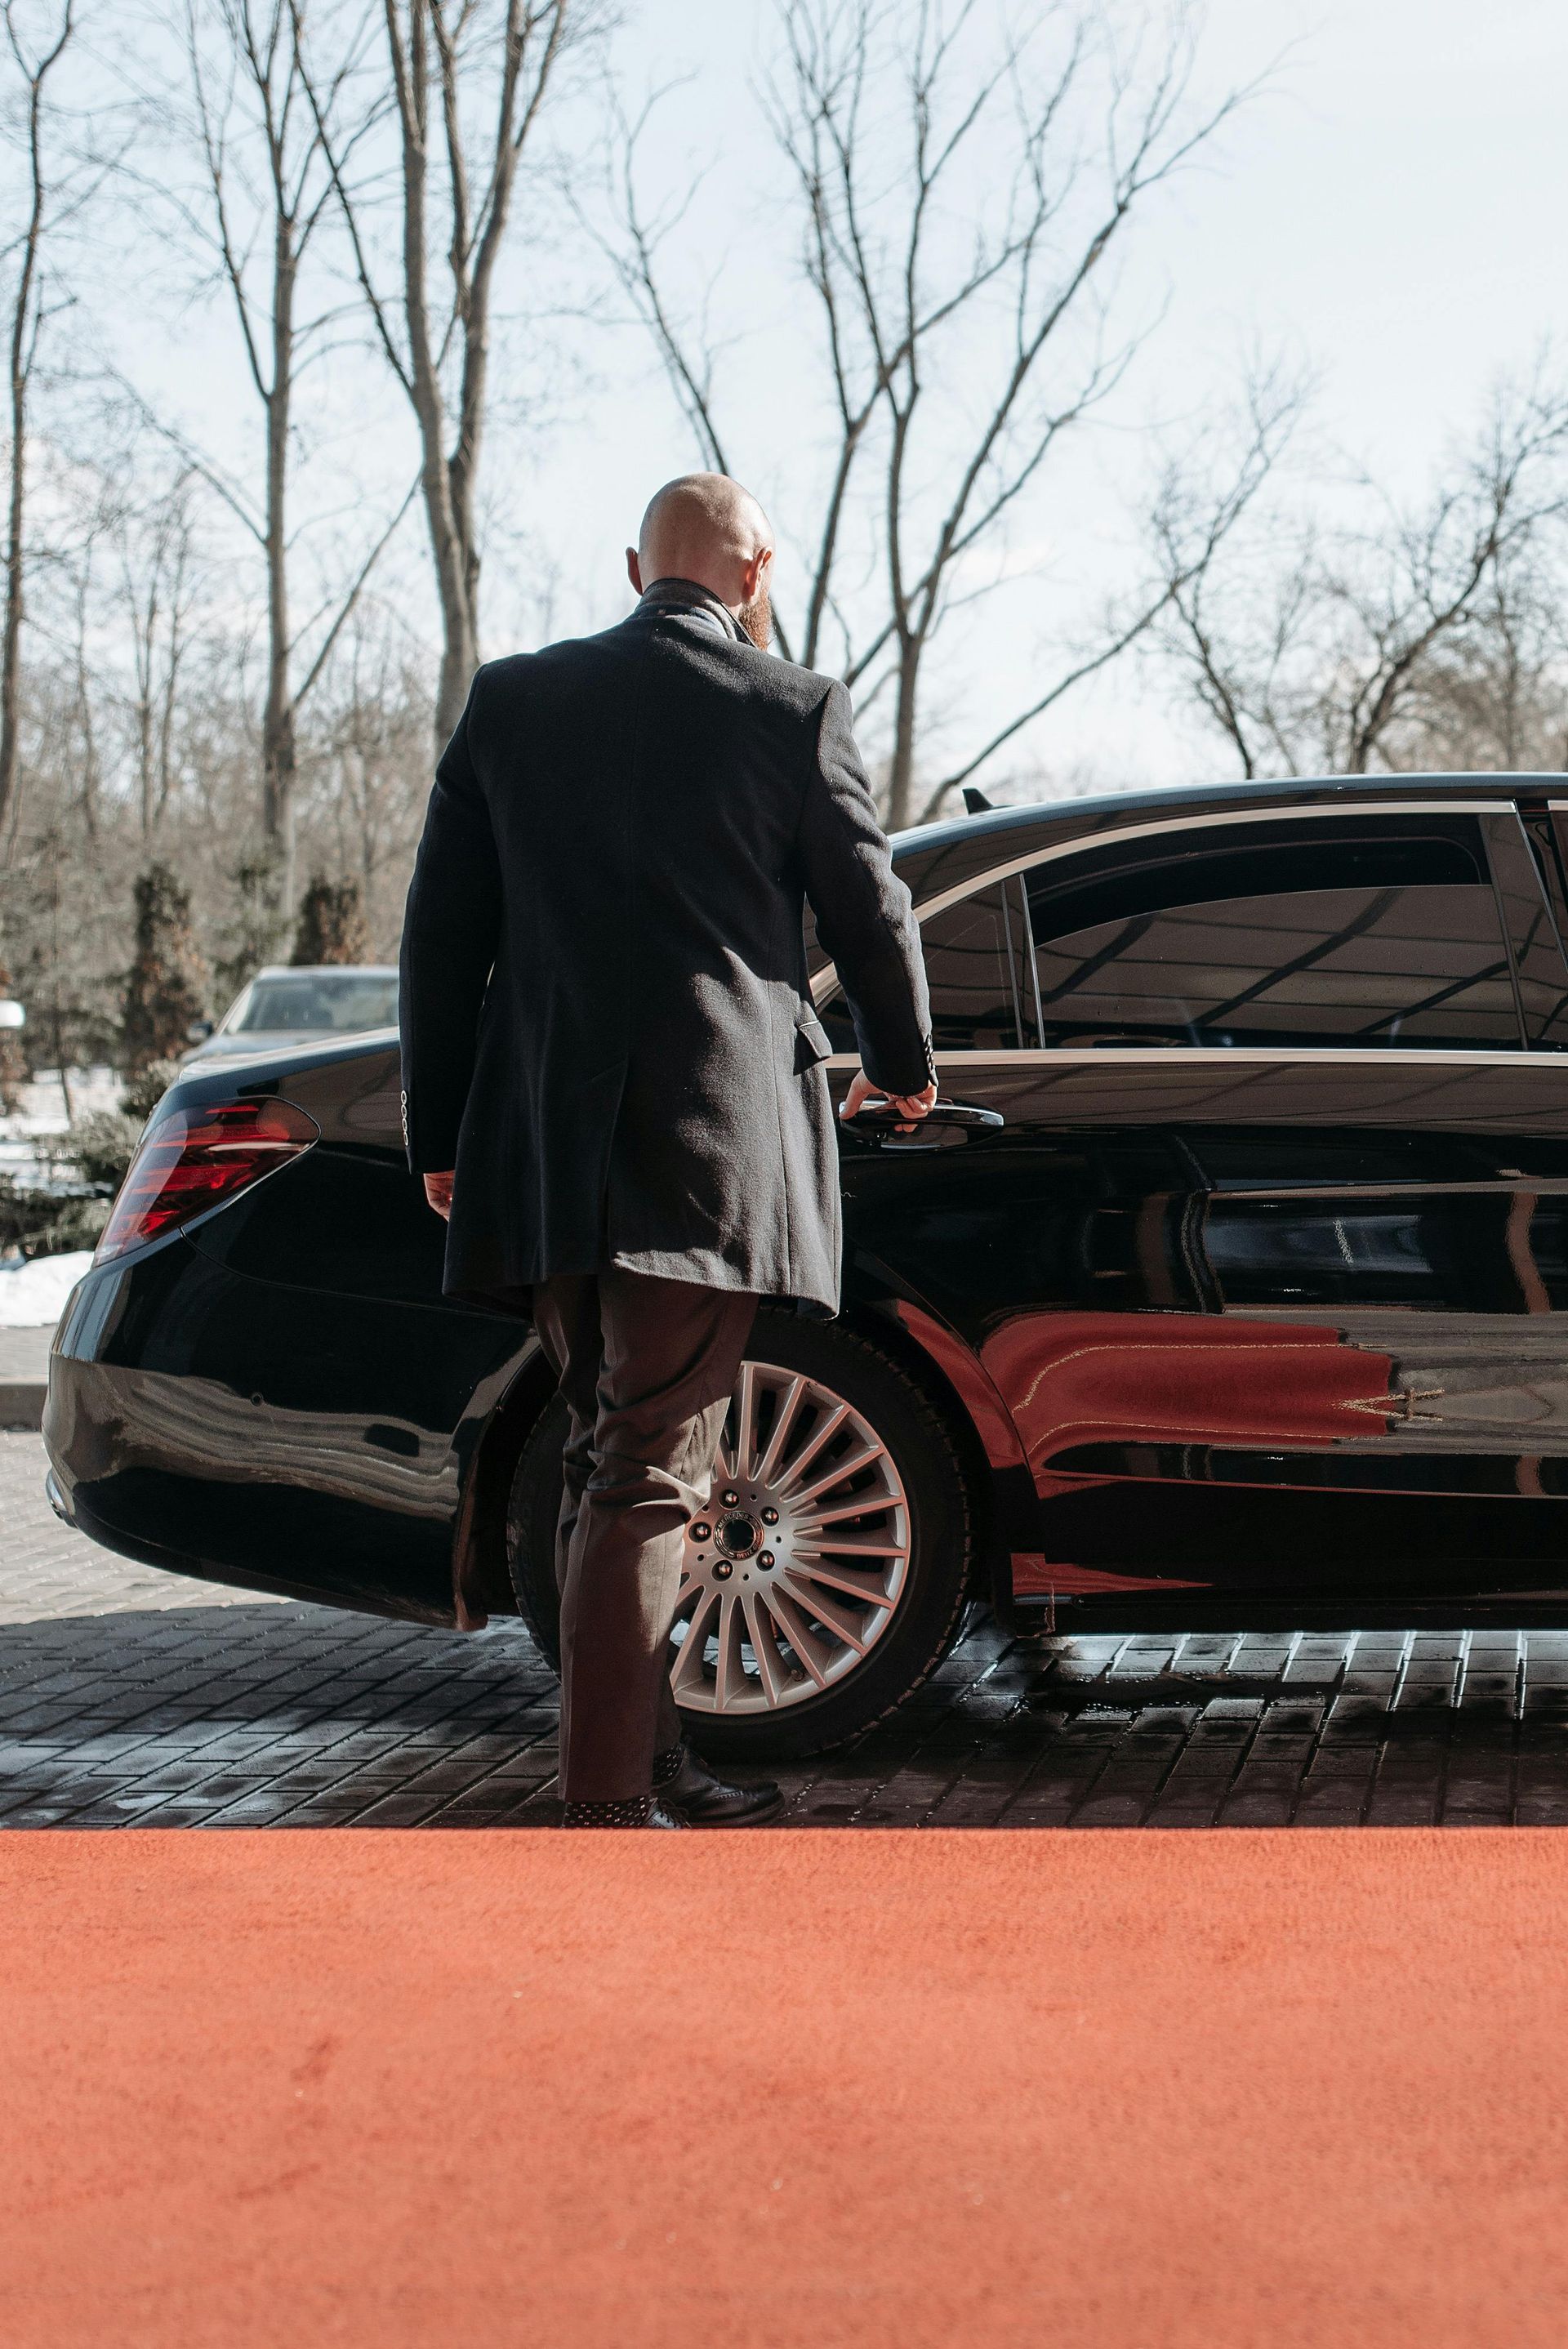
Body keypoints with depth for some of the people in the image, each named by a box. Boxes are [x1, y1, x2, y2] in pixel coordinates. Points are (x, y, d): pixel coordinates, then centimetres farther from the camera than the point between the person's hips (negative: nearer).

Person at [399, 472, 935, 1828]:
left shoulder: (511, 700, 10)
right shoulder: (794, 713, -1)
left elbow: (443, 930, 10)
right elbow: (869, 912, 8)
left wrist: (441, 1138, 16)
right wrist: (903, 1065, 26)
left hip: (538, 1151, 5)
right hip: (707, 1147, -5)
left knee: (607, 1457, 16)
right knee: (651, 1474, -5)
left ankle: (653, 1765, 23)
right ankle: (608, 1806, -7)